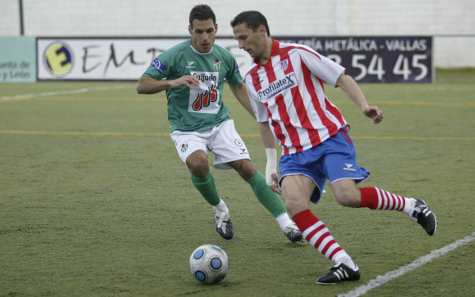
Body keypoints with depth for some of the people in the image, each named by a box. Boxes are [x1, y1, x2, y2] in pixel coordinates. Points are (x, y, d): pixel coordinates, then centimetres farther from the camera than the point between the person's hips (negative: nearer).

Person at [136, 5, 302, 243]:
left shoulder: (224, 57, 1)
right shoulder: (174, 56, -13)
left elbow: (238, 87, 19)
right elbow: (142, 86, -13)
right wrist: (172, 82, -30)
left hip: (219, 123, 3)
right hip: (186, 129, -3)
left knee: (247, 167, -12)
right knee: (198, 163, -32)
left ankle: (286, 223, -6)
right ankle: (220, 210, -4)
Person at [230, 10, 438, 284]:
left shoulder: (296, 54, -3)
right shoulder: (252, 79, 14)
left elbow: (341, 77, -5)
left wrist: (364, 105, -21)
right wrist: (271, 163, 24)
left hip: (330, 138, -5)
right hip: (295, 152, 5)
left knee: (347, 196, -25)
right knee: (294, 203, -22)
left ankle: (412, 206, 1)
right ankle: (345, 265, -19)